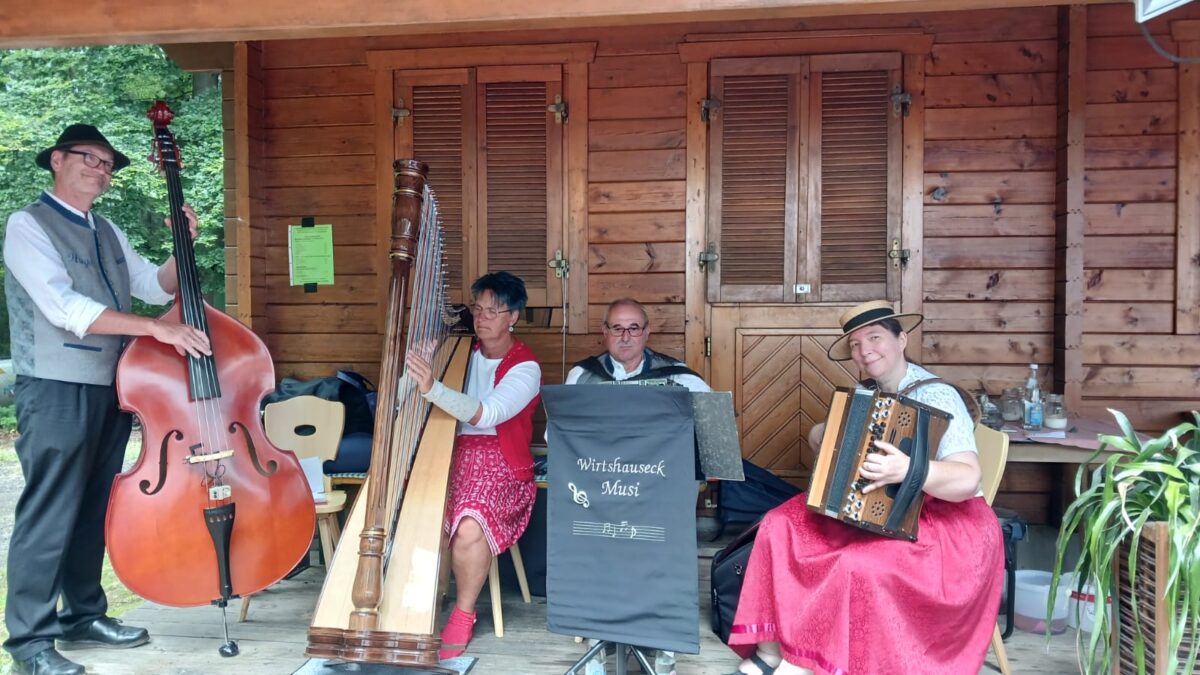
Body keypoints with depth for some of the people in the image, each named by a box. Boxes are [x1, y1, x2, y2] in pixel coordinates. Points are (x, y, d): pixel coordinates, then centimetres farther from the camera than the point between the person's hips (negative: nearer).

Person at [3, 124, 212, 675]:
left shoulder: (107, 233, 16)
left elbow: (157, 286, 13)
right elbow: (65, 308, -20)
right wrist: (157, 328, -25)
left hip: (112, 390, 7)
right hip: (56, 392, -7)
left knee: (96, 510, 13)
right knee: (49, 514, -4)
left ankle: (84, 617, 25)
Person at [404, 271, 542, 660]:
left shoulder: (525, 368, -6)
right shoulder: (463, 355, 11)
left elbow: (485, 413, -25)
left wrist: (432, 388, -39)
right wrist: (422, 364, -14)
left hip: (502, 470, -4)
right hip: (454, 459, 5)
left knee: (470, 526, -31)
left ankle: (463, 614, -7)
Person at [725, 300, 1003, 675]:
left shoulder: (937, 397, -16)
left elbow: (968, 480, -25)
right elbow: (825, 434, 15)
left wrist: (905, 469, -42)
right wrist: (822, 436, -9)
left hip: (945, 521, -7)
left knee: (859, 565, -34)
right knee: (781, 524, -9)